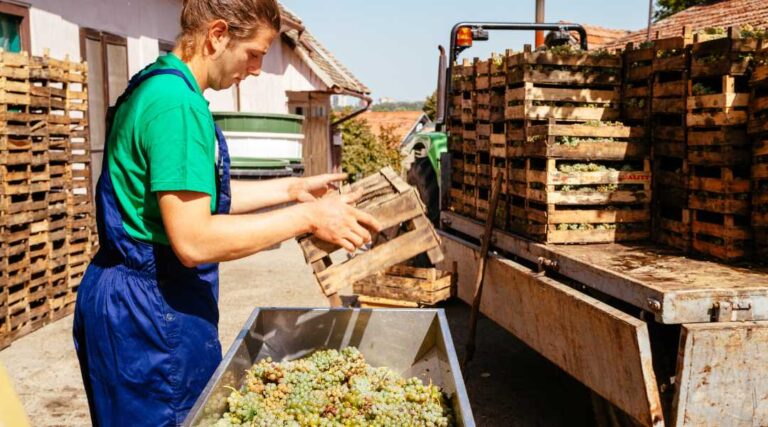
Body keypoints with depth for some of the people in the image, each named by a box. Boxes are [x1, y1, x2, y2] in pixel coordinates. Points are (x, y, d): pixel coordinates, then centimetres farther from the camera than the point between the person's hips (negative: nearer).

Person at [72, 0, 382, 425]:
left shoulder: (158, 85, 10)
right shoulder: (177, 101, -23)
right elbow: (194, 240, -28)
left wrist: (291, 189, 15)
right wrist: (309, 216, -20)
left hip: (139, 298, 10)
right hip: (151, 310, -10)